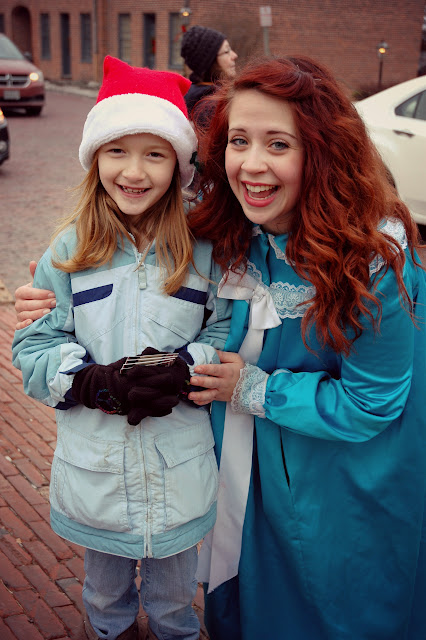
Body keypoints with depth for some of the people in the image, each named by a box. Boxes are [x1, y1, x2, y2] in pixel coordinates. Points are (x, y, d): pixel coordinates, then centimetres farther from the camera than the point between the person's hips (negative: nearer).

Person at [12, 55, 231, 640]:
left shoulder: (202, 250, -9)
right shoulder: (69, 252, -8)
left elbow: (230, 331, -4)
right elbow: (33, 348, -6)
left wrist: (184, 371, -22)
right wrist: (95, 383, -23)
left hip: (179, 471, 0)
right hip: (95, 468, 1)